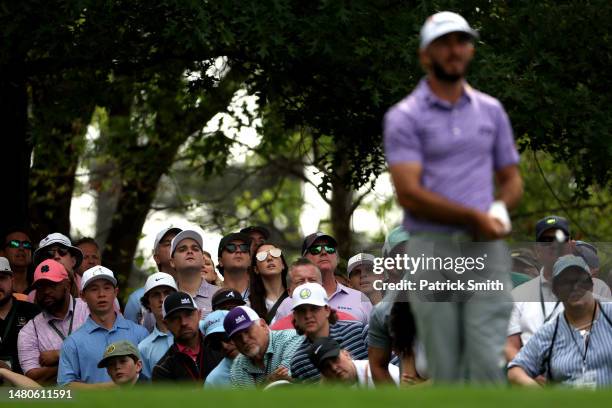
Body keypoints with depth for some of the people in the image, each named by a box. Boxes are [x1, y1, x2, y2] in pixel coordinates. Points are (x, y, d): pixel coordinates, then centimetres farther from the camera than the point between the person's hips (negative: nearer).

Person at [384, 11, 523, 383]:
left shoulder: (492, 111, 14)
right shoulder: (404, 117, 0)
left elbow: (511, 178, 19)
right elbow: (409, 194, -10)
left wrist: (501, 210, -5)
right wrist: (474, 216, -17)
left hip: (487, 249, 2)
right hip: (432, 250, -2)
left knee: (488, 361, -10)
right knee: (445, 368, 0)